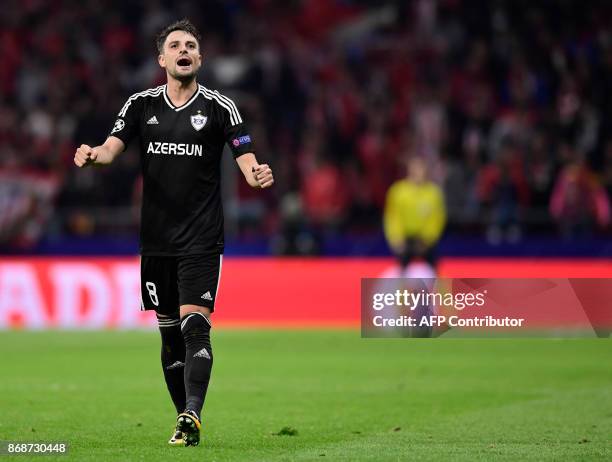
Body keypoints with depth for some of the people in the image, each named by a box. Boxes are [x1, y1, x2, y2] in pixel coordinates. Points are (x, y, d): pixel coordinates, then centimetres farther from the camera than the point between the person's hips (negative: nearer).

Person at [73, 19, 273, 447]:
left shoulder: (219, 106, 0)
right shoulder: (141, 104, 7)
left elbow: (247, 159, -5)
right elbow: (113, 146, -2)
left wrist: (257, 175, -28)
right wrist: (93, 154, -26)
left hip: (202, 239, -3)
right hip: (156, 239, 3)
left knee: (195, 326, -16)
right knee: (170, 332, 8)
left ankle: (191, 418, -22)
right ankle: (186, 419, 18)